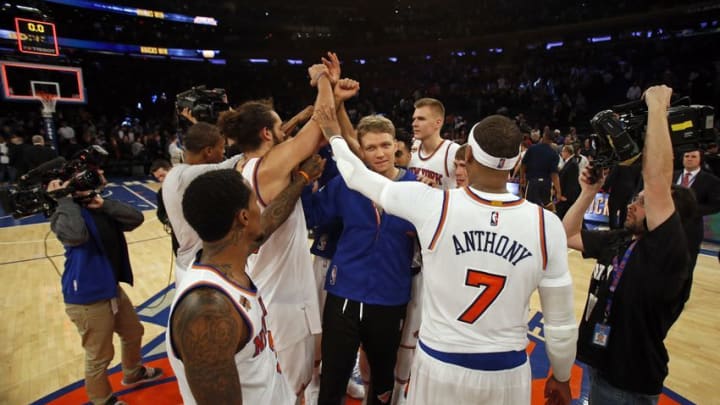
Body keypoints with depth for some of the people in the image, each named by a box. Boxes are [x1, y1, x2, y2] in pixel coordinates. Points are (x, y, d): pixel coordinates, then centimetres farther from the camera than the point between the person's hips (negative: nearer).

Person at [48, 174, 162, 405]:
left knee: (133, 333, 25)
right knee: (99, 356, 9)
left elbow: (136, 218, -8)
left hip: (113, 289, 8)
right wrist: (65, 200, -26)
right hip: (87, 299, -7)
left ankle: (133, 373, 51)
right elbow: (76, 234, -39)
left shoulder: (100, 209, 4)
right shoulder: (63, 214, -16)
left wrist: (104, 204, -18)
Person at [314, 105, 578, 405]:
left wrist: (334, 136, 13)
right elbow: (561, 324, -5)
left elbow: (359, 176, -5)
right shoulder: (547, 225, -15)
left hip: (439, 365, -1)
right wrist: (562, 377, 13)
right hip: (507, 372, 2)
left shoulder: (433, 205, -20)